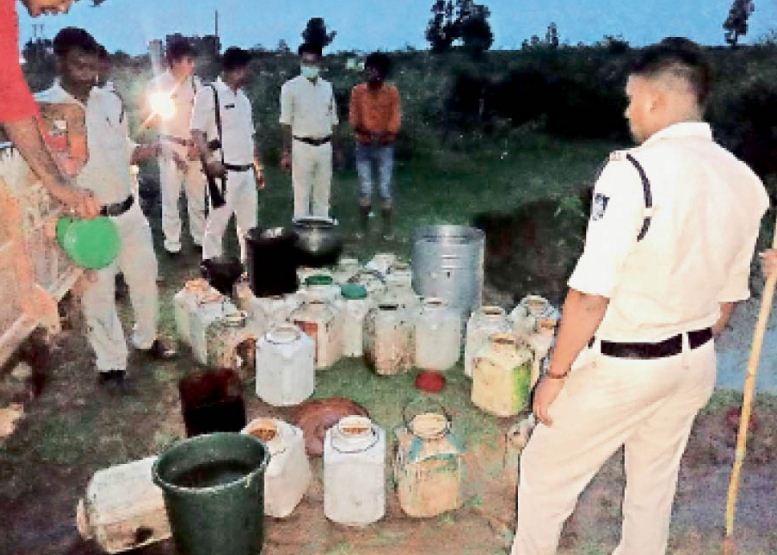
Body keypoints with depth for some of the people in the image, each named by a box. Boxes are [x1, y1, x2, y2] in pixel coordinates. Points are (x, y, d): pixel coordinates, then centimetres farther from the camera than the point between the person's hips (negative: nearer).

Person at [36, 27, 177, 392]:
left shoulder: (110, 101, 5)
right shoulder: (42, 108, -10)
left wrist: (153, 149, -4)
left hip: (129, 211, 5)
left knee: (145, 276, 17)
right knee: (97, 293, 5)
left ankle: (146, 338, 39)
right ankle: (111, 363, 22)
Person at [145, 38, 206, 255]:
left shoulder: (196, 82, 4)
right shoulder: (157, 83, -3)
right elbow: (149, 117, 5)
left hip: (195, 146, 3)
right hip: (171, 146, -3)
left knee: (197, 194, 10)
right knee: (171, 196, 2)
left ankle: (200, 237, 22)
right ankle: (172, 243, 11)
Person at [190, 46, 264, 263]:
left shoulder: (243, 98, 15)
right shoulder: (208, 93, -7)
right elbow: (196, 132, -12)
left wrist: (258, 166, 18)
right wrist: (210, 159, -25)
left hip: (246, 171, 7)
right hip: (224, 172, -7)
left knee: (249, 223, 14)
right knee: (217, 223, -1)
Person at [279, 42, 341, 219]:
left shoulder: (328, 87, 9)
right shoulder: (290, 87, -4)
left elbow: (333, 121, 13)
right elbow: (286, 123, -5)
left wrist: (336, 149, 10)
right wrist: (286, 152, -9)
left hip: (325, 147, 4)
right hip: (302, 146, -4)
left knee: (323, 194, 9)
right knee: (301, 194, 0)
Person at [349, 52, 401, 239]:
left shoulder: (392, 92, -3)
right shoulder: (357, 91, 0)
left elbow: (395, 122, -7)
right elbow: (353, 119, -3)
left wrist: (381, 135, -24)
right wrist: (367, 131, -21)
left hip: (385, 147, -1)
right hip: (363, 146, 1)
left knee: (385, 190, 0)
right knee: (365, 190, 3)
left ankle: (387, 229, 9)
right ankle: (363, 227, 13)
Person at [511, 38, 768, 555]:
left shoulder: (634, 170, -22)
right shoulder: (744, 180, 0)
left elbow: (591, 295, -23)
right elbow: (729, 295, 8)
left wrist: (555, 375, -12)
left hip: (621, 364, -7)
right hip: (695, 364, 7)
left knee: (546, 472, 14)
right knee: (655, 482, 25)